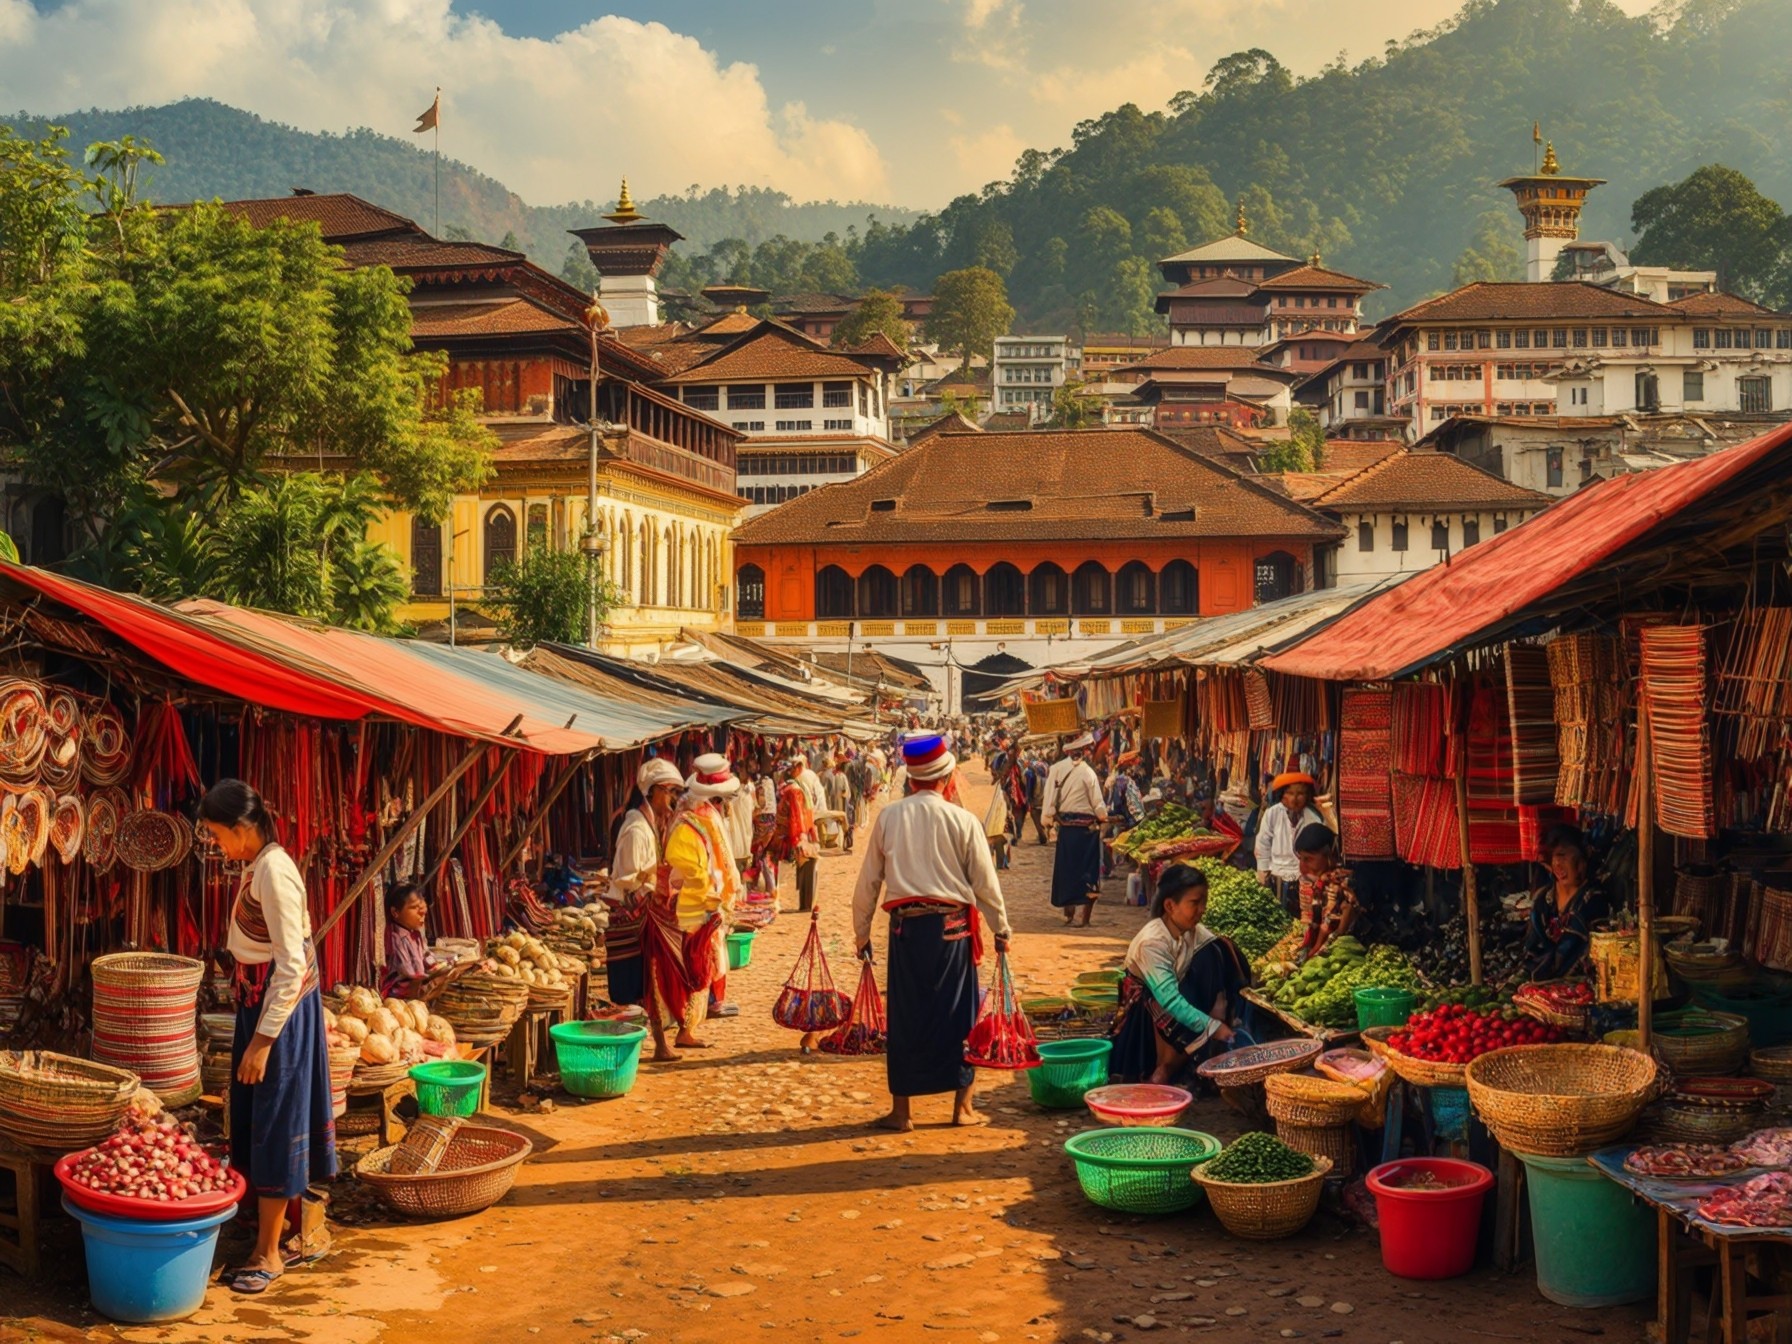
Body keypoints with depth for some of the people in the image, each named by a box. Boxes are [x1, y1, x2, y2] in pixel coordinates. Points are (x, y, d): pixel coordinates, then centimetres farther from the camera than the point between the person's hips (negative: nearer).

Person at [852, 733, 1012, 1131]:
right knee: (958, 1013, 10)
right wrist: (1001, 929, 11)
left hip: (906, 926, 1)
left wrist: (861, 931, 14)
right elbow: (985, 881, 0)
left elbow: (868, 881, 4)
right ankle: (963, 1106, 15)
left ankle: (901, 1110, 12)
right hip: (952, 926, -1)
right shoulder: (962, 820, -4)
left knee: (905, 1016, 8)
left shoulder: (888, 817, 0)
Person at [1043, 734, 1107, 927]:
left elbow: (1049, 798, -6)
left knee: (1066, 869, 15)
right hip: (1087, 826, -3)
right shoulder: (1088, 772, -12)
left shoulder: (1057, 769, -6)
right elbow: (1098, 804, -8)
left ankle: (1068, 913, 18)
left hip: (1065, 826, 3)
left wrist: (1049, 819, 4)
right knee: (1088, 873, 5)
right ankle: (1085, 918, 4)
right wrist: (1103, 817, 10)